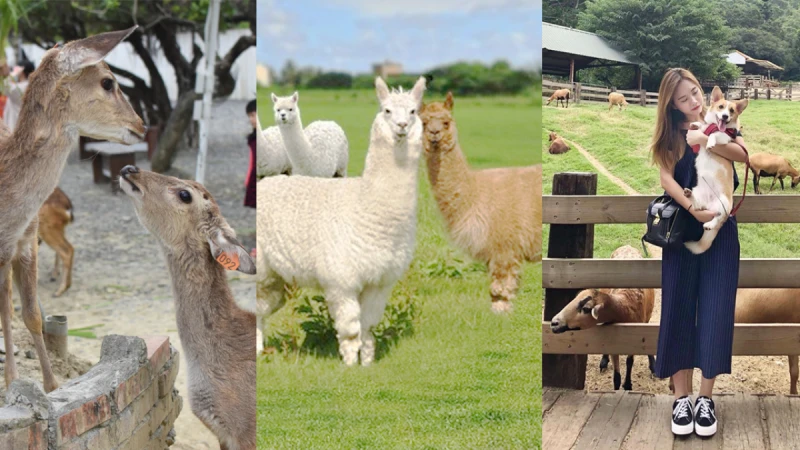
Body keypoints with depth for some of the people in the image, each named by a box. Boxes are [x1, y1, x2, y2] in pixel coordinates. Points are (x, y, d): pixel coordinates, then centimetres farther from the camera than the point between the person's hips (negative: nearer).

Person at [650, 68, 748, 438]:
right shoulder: (669, 134, 4)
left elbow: (743, 154, -12)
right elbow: (666, 177, -10)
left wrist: (705, 141, -26)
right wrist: (693, 209, -23)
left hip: (719, 227, 0)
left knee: (715, 309, -5)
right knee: (679, 308, -4)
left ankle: (706, 398, -3)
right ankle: (682, 398, -1)